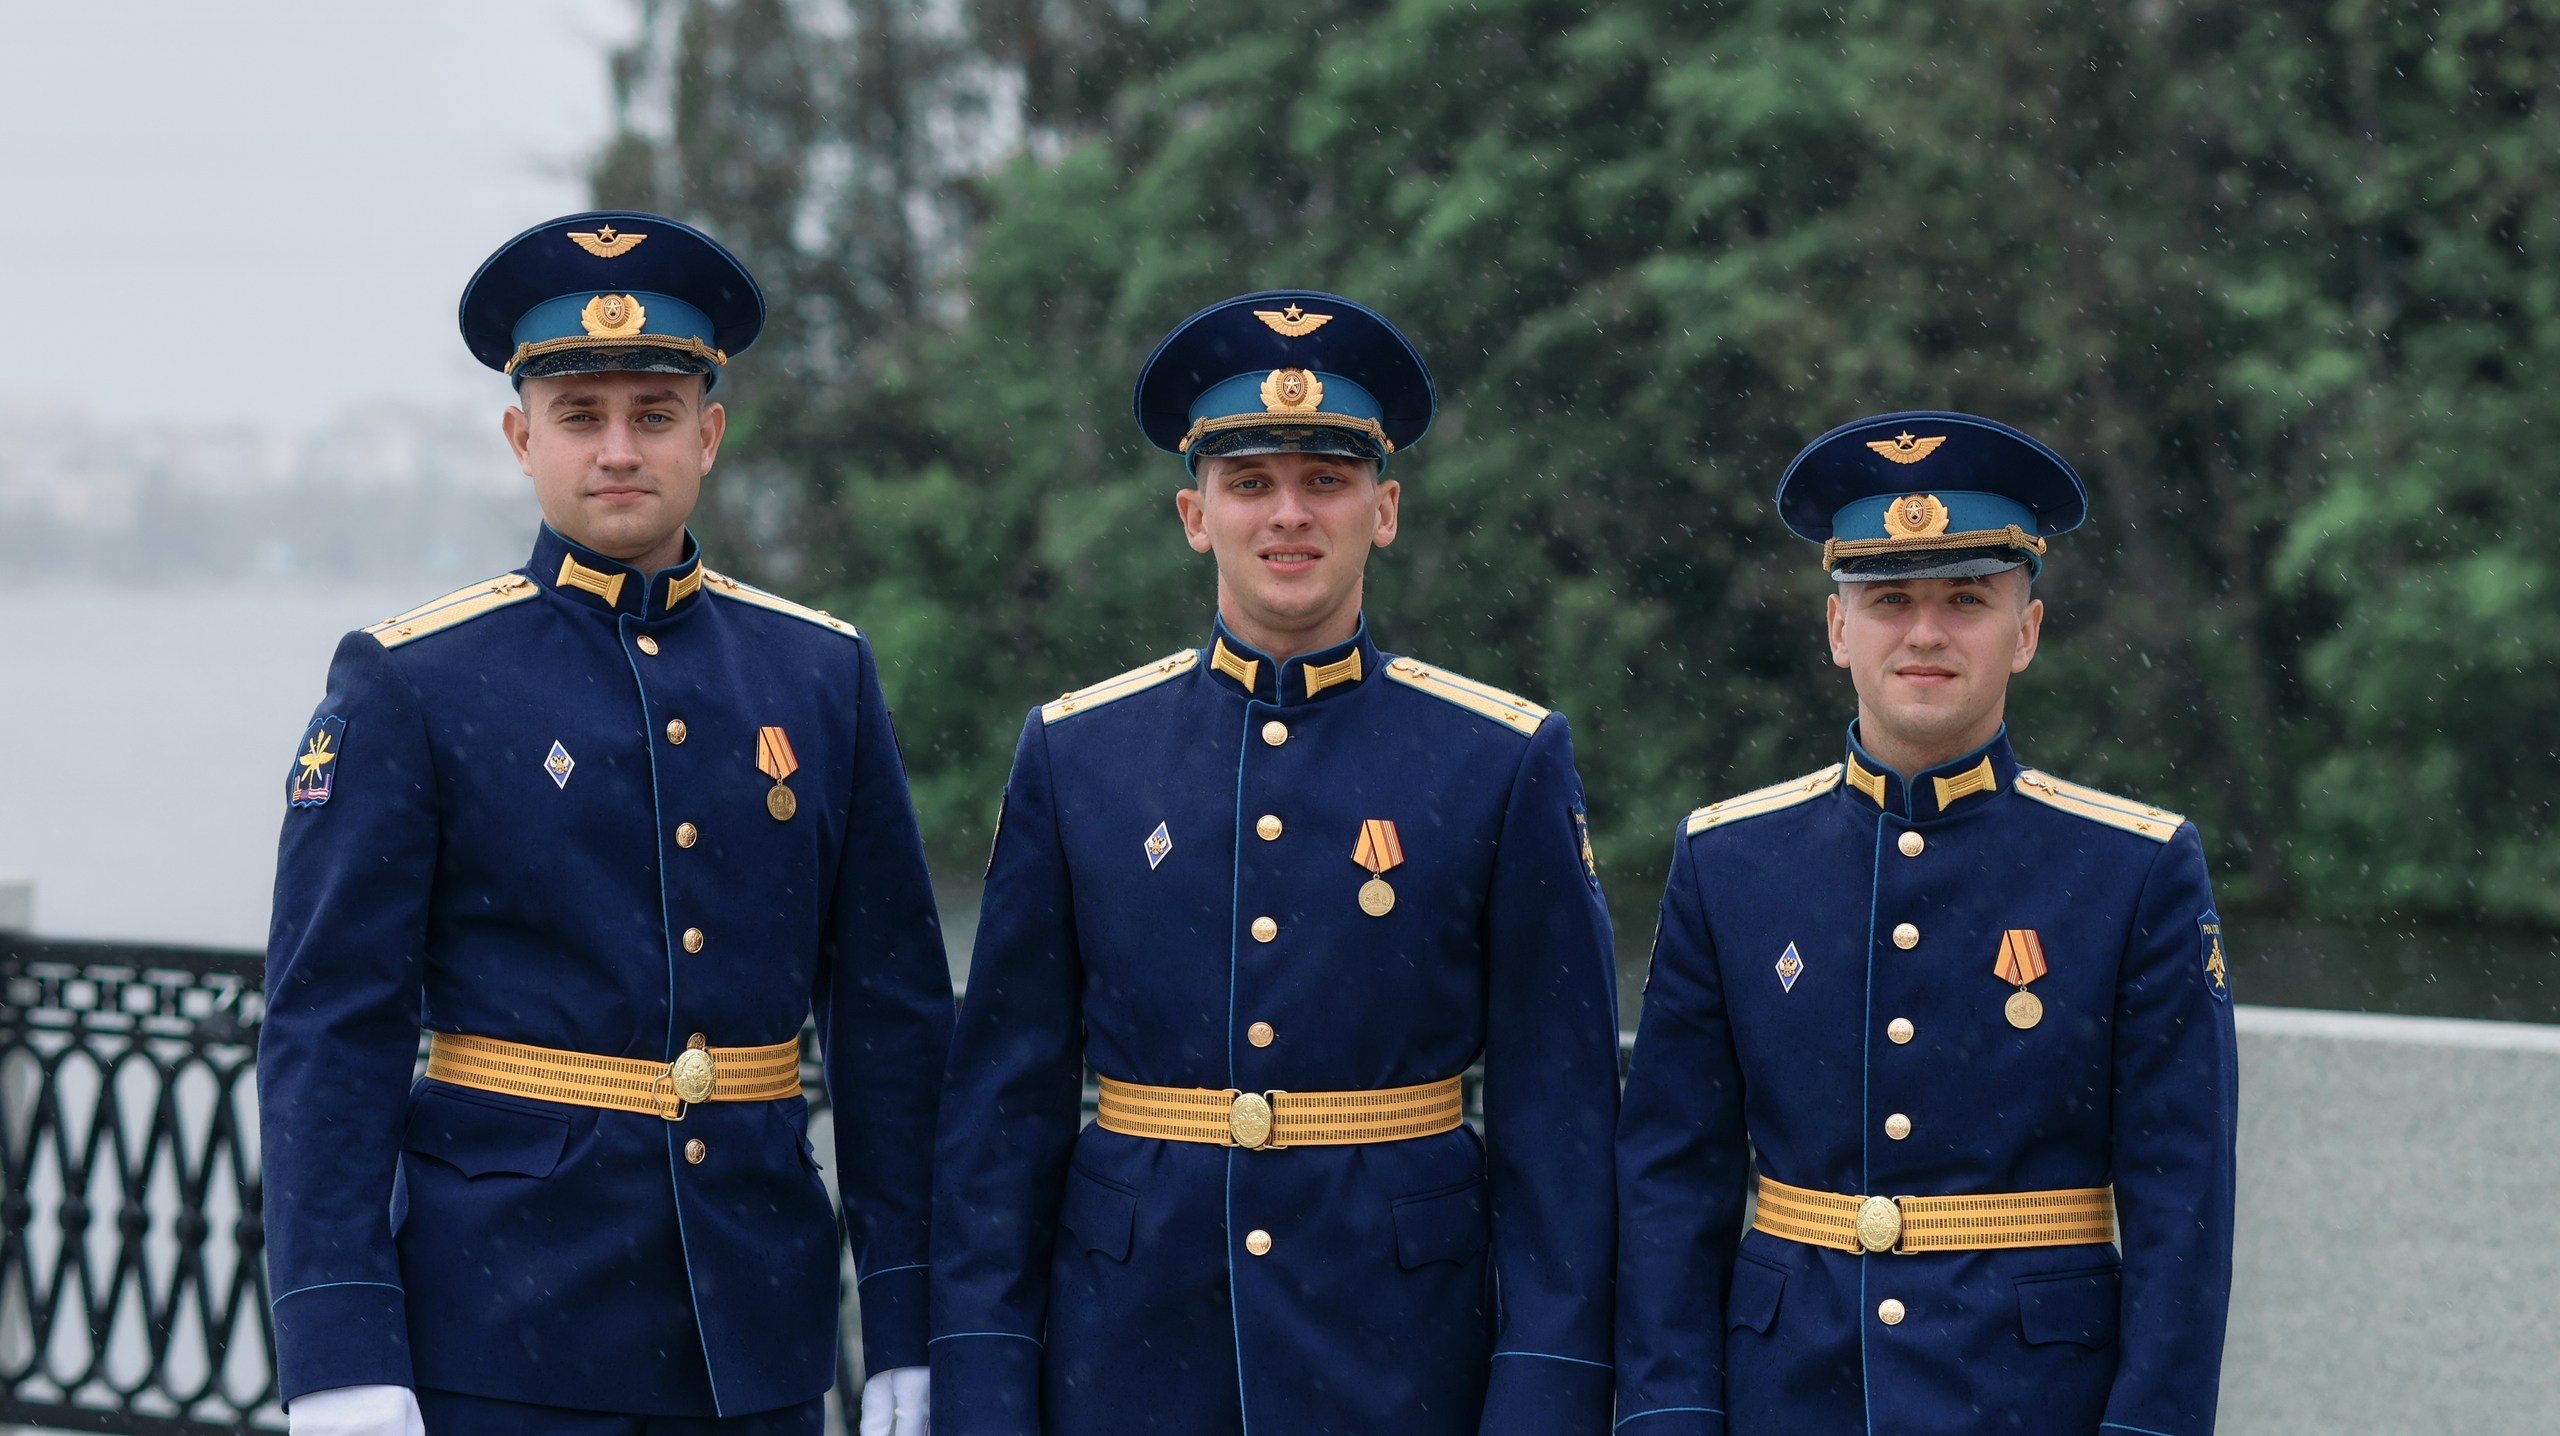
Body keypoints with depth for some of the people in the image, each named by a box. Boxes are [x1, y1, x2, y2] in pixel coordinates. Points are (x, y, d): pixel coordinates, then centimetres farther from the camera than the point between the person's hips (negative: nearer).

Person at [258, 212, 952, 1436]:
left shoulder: (824, 676, 8)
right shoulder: (409, 687, -3)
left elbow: (893, 1021, 9)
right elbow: (327, 1033, -7)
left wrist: (910, 1332, 4)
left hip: (758, 1337, 3)